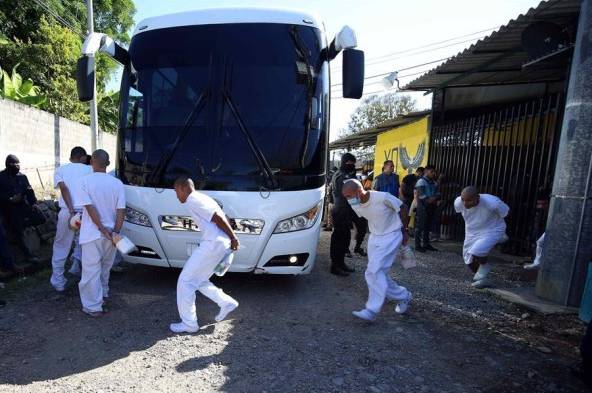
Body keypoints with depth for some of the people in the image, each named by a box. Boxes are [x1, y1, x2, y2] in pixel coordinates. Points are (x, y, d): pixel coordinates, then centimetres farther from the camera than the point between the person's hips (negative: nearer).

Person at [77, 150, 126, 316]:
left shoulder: (85, 180, -9)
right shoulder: (117, 183, -1)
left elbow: (90, 207, -15)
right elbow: (121, 210, -7)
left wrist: (102, 229, -12)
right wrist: (115, 232, -7)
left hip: (92, 234, -3)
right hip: (110, 234, 4)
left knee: (91, 270, 5)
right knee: (105, 267, 23)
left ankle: (93, 307, 10)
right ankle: (103, 293, 41)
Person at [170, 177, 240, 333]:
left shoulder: (193, 200, -8)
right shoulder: (201, 198, 23)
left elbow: (218, 217, -17)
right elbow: (220, 216, 19)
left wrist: (233, 237, -13)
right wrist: (231, 239, 15)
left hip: (213, 244, -10)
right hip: (223, 244, 10)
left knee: (185, 281, 4)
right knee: (198, 280, 22)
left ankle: (189, 323, 14)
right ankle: (227, 302, 19)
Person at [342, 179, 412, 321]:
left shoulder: (382, 197, -26)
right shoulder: (356, 206, -7)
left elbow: (403, 208, -11)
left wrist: (404, 231, -4)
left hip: (391, 236, -7)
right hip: (374, 237, 7)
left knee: (376, 271, -17)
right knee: (374, 273, 7)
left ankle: (372, 310, -9)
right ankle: (403, 296, 27)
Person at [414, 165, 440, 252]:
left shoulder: (434, 183, 17)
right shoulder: (421, 181, -6)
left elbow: (437, 194, 10)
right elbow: (420, 195, -15)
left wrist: (435, 198, -10)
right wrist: (428, 200, -19)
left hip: (431, 207, 7)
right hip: (423, 207, -7)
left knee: (428, 226, 12)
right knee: (420, 226, -4)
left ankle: (426, 244, 21)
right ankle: (417, 245, 1)